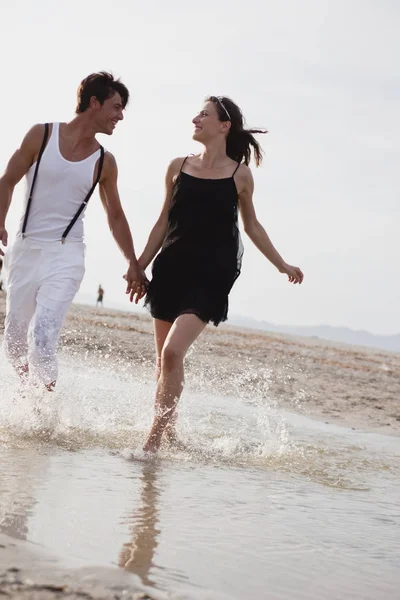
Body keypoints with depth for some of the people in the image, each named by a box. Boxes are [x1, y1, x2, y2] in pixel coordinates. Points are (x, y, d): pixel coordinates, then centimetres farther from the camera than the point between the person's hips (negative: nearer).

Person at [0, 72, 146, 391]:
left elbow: (115, 215, 14)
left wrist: (133, 263, 12)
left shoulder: (104, 162, 3)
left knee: (42, 336, -22)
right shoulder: (42, 135, -2)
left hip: (65, 256, -1)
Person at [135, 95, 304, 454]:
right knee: (164, 358, 9)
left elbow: (252, 225, 12)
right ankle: (168, 429, 29)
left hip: (210, 276, -4)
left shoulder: (240, 175, 0)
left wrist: (282, 265, 10)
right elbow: (164, 222, 13)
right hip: (171, 269, 4)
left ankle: (155, 439, -12)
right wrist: (140, 265, 11)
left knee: (172, 353, -18)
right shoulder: (178, 168, 7)